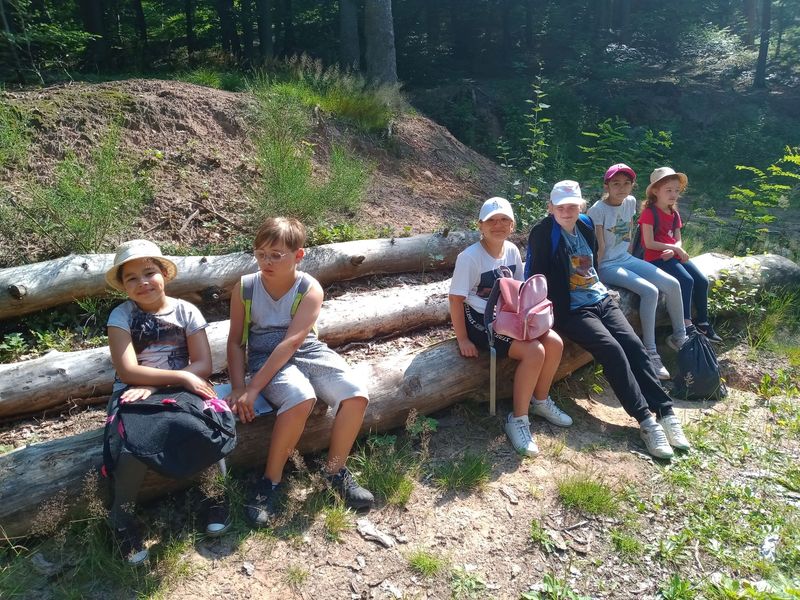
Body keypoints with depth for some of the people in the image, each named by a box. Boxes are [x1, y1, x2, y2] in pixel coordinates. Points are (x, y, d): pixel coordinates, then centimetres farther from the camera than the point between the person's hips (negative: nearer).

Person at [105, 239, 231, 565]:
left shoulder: (186, 311, 0)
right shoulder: (121, 316, -3)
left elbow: (203, 366, -6)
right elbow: (127, 370, -13)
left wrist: (154, 385, -17)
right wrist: (181, 377, -21)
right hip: (133, 393, -1)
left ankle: (216, 493, 0)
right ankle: (122, 517, -1)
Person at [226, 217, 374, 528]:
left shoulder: (310, 289, -11)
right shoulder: (244, 288, -5)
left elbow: (291, 342, -20)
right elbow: (235, 341, 0)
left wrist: (254, 388, -26)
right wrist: (238, 388, -14)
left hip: (308, 351, 2)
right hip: (265, 356, -2)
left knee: (357, 394, -22)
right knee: (301, 398, -35)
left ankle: (335, 470, 1)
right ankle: (271, 482, -15)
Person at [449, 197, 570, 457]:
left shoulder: (512, 251, 1)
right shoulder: (470, 257, -19)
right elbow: (456, 299, -17)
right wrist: (463, 339, -17)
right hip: (479, 320, -7)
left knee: (554, 343, -8)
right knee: (534, 352, -23)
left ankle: (540, 400, 16)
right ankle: (517, 419, -9)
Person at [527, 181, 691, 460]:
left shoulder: (585, 227, 12)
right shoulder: (543, 233, -8)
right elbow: (538, 277, -11)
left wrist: (600, 288, 13)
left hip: (601, 299, 7)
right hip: (571, 309, -6)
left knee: (634, 345, -11)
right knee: (612, 349, -23)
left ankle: (665, 412, -9)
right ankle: (646, 421, -19)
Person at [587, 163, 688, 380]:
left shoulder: (630, 202, 4)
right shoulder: (598, 210, -17)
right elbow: (600, 247, -17)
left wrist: (629, 257, 13)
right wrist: (596, 275, -17)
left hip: (626, 259, 8)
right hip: (607, 265, -7)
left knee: (672, 284, -3)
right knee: (650, 291, -26)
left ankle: (679, 337, 16)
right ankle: (651, 353, -17)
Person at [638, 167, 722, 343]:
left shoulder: (674, 214, 15)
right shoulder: (649, 212, -9)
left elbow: (678, 241, 10)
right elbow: (649, 243, -16)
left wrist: (672, 251, -13)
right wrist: (674, 248, -15)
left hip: (672, 255, 8)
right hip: (656, 258, -8)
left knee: (702, 280, -4)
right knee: (687, 280, -24)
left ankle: (702, 322, 7)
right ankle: (686, 324, -18)